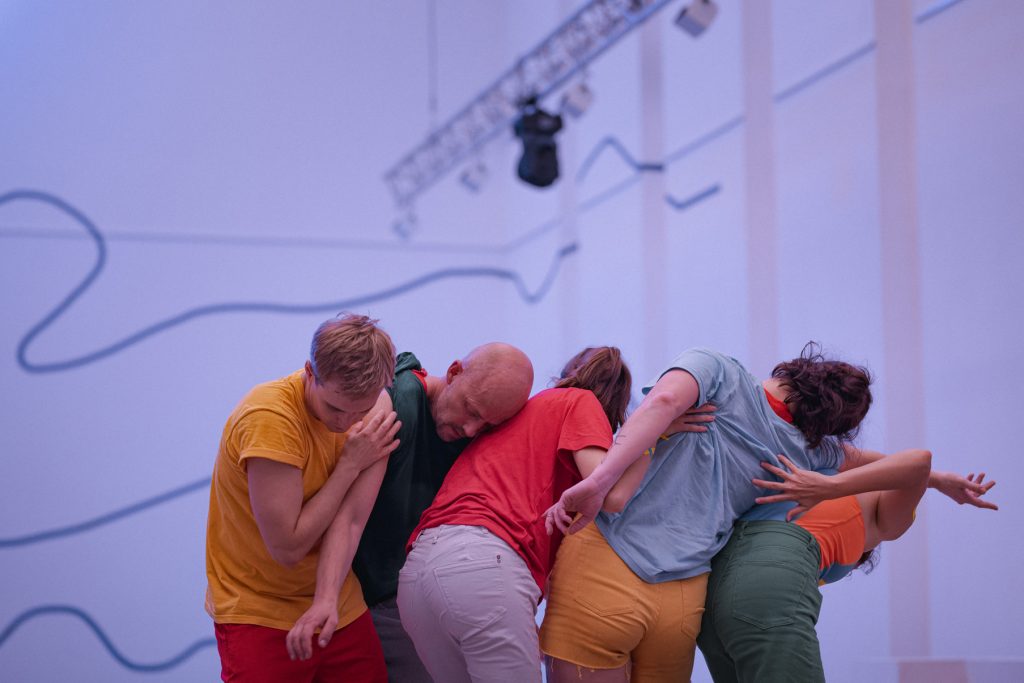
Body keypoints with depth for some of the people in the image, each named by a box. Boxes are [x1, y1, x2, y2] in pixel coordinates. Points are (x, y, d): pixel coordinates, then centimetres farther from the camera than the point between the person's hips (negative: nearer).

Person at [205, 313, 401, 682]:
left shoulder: (373, 413, -6)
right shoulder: (269, 416, -24)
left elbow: (351, 520, -16)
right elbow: (288, 548, -23)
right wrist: (351, 465, -19)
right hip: (259, 616, -5)